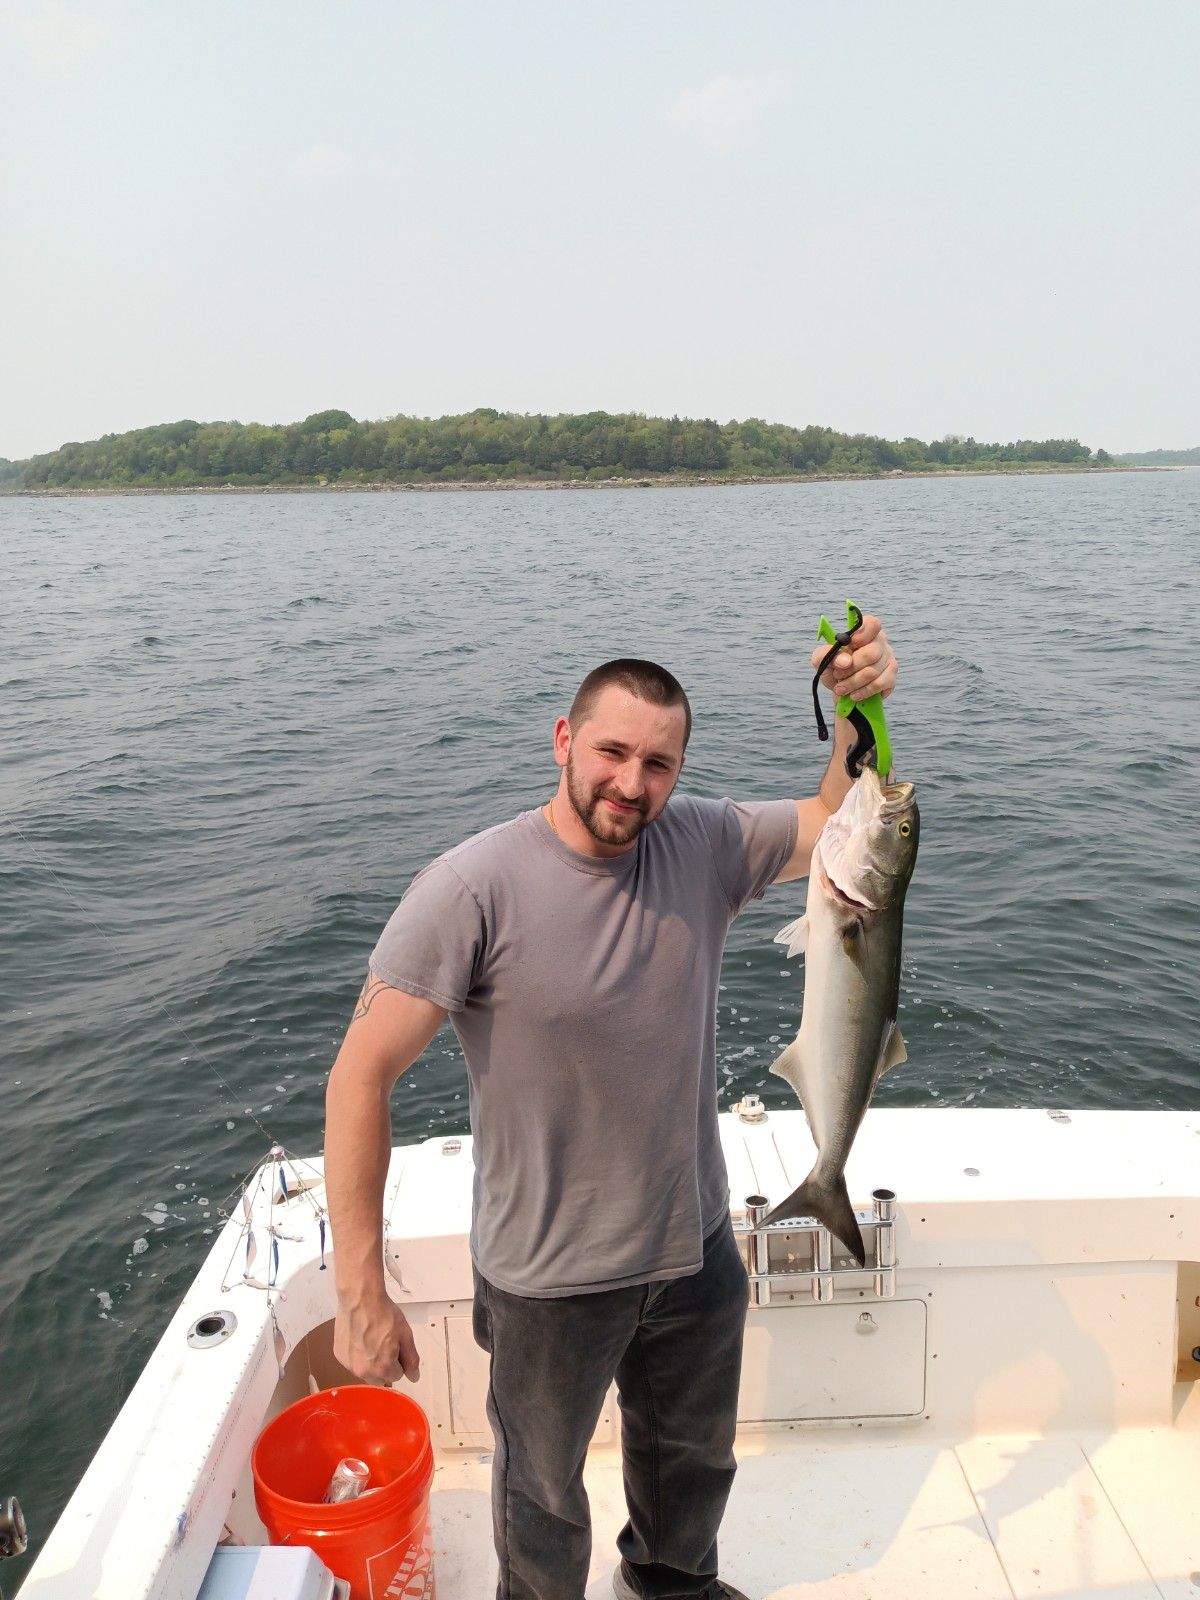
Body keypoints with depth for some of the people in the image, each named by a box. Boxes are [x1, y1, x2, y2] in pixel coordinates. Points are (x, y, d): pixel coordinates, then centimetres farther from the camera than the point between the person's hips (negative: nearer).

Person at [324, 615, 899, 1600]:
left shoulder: (706, 845, -10)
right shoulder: (475, 888, -25)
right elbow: (361, 1075, -23)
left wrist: (859, 712, -20)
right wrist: (361, 1296, -22)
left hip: (697, 1250, 5)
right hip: (549, 1279, -5)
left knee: (696, 1457, 32)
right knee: (545, 1495, 23)